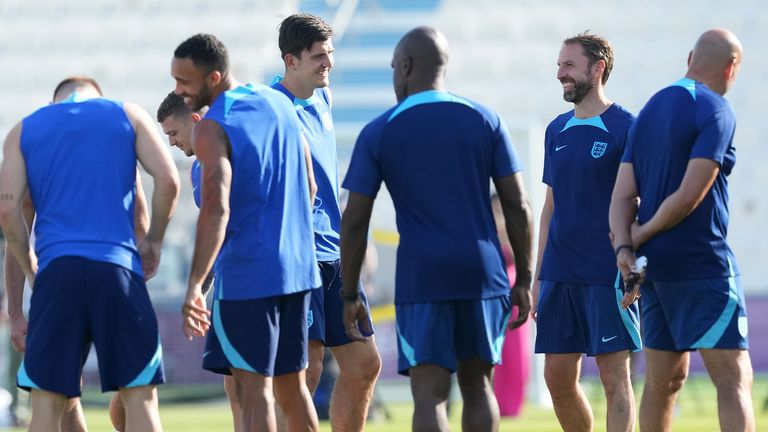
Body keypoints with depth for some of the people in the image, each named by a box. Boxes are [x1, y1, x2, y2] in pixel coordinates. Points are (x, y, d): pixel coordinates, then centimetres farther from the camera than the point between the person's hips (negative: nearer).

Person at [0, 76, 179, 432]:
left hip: (55, 269, 1)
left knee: (47, 401, 2)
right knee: (139, 395, 3)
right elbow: (168, 179, 2)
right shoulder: (128, 115, 14)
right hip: (117, 265, -1)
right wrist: (153, 241, 14)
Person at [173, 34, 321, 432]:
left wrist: (194, 286, -28)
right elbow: (309, 187, 17)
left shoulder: (211, 129, -13)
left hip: (246, 271, -7)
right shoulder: (279, 104, 10)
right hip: (297, 266, 7)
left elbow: (217, 209, -24)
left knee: (253, 387, -5)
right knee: (291, 384, 15)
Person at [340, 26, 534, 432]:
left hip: (422, 278, -3)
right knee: (477, 384, 14)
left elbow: (354, 222, -1)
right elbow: (517, 207, 3)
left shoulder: (378, 133, 0)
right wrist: (523, 280, 10)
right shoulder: (485, 121, 6)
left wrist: (349, 296, 6)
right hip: (482, 274, 3)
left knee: (429, 394, -5)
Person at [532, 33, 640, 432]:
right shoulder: (557, 130, 13)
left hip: (607, 275, -7)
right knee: (557, 377, 7)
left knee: (614, 376, -4)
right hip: (559, 275, 7)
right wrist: (537, 278, 14)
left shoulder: (625, 128, -5)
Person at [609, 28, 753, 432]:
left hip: (654, 266, 7)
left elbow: (623, 194, 6)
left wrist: (624, 247, -6)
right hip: (702, 263, -7)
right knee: (734, 378, -10)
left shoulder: (651, 110, 14)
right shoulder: (716, 111, -10)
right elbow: (689, 196, -17)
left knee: (664, 379, 12)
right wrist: (643, 234, -4)